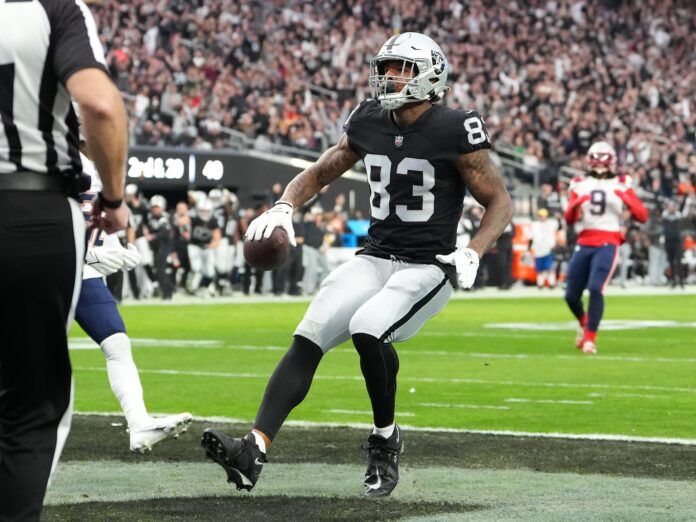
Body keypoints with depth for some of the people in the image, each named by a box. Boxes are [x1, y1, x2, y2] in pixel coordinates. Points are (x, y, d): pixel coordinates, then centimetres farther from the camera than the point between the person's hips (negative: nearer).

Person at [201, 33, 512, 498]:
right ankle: (254, 451, -24)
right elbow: (319, 173, 19)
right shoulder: (369, 123, 6)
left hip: (428, 267, -5)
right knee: (309, 339, -15)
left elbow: (500, 203, -3)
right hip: (375, 258, 5)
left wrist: (472, 254, -19)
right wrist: (284, 207, -1)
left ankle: (386, 438, -6)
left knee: (367, 329, -31)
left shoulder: (454, 131, -10)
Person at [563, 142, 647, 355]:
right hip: (584, 244, 3)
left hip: (607, 245, -3)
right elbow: (569, 219, 3)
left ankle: (590, 338, -10)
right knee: (571, 295, 3)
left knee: (595, 289, -21)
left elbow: (642, 216, 0)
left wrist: (626, 199, -17)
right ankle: (584, 323, 36)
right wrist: (576, 204, -18)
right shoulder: (580, 184, 10)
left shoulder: (620, 185, 6)